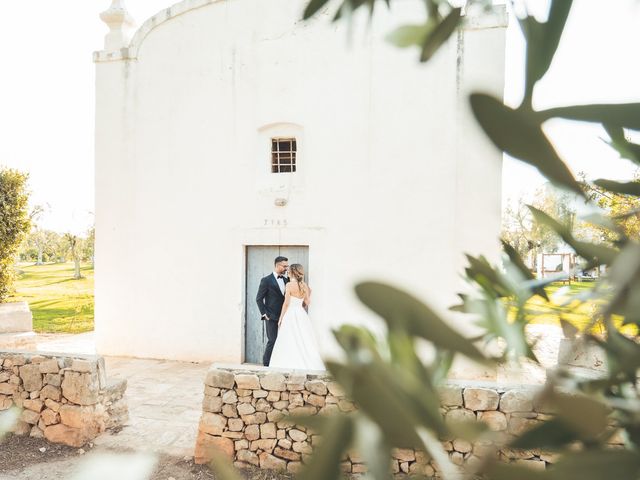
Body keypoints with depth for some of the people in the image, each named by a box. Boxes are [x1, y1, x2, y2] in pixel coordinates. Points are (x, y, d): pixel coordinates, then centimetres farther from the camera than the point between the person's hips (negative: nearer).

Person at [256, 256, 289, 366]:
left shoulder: (286, 280, 12)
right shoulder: (266, 280, -5)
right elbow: (259, 299, -4)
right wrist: (264, 314, -9)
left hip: (284, 316, 6)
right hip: (272, 317, -5)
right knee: (272, 341, -4)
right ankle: (266, 364, 9)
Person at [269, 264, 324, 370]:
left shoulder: (289, 285, -11)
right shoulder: (305, 285, 5)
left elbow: (286, 303, -11)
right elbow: (307, 302, 6)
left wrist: (281, 318, -4)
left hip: (290, 314, -6)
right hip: (302, 315, 6)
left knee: (290, 343, 0)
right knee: (303, 341, 10)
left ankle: (291, 366, 1)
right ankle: (307, 364, 10)